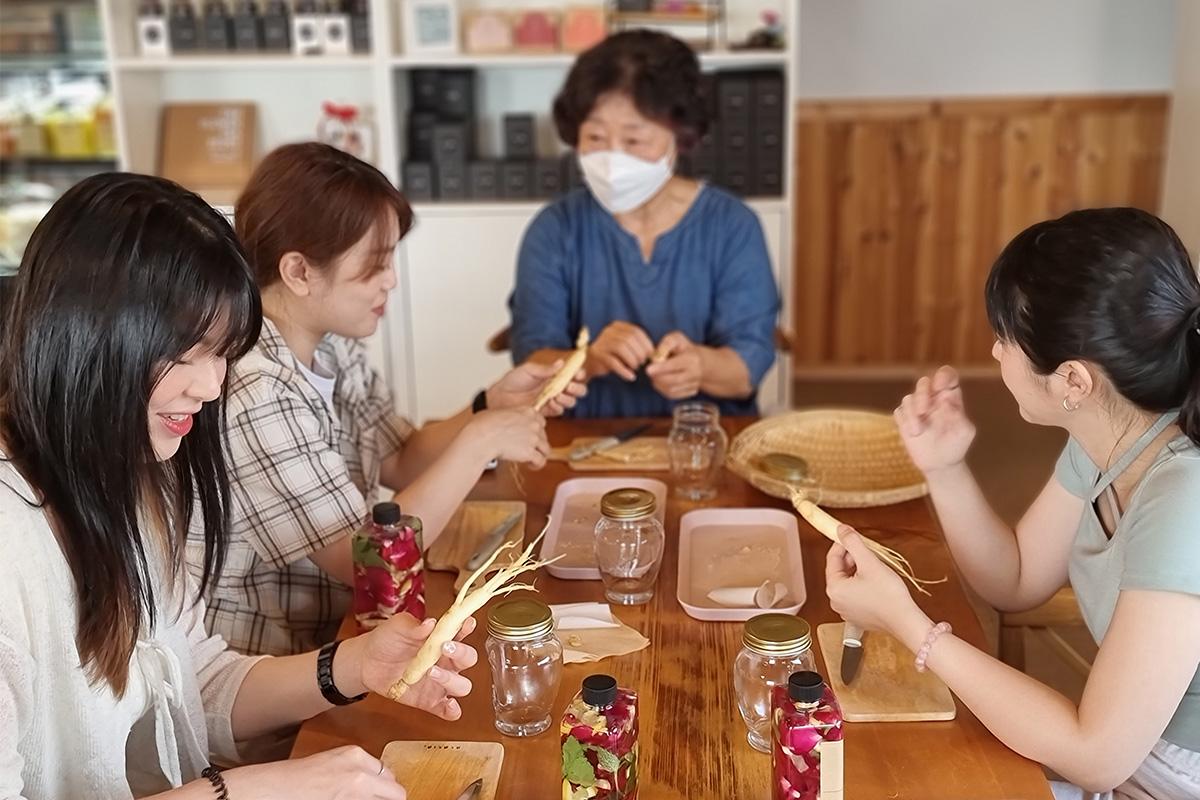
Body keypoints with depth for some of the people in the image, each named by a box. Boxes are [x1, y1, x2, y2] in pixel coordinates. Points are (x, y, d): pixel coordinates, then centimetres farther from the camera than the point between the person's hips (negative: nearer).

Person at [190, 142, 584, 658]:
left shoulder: (333, 344, -2)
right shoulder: (253, 393, -27)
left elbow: (400, 463, 7)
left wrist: (494, 404, -7)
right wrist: (480, 440, -21)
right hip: (271, 670, -7)